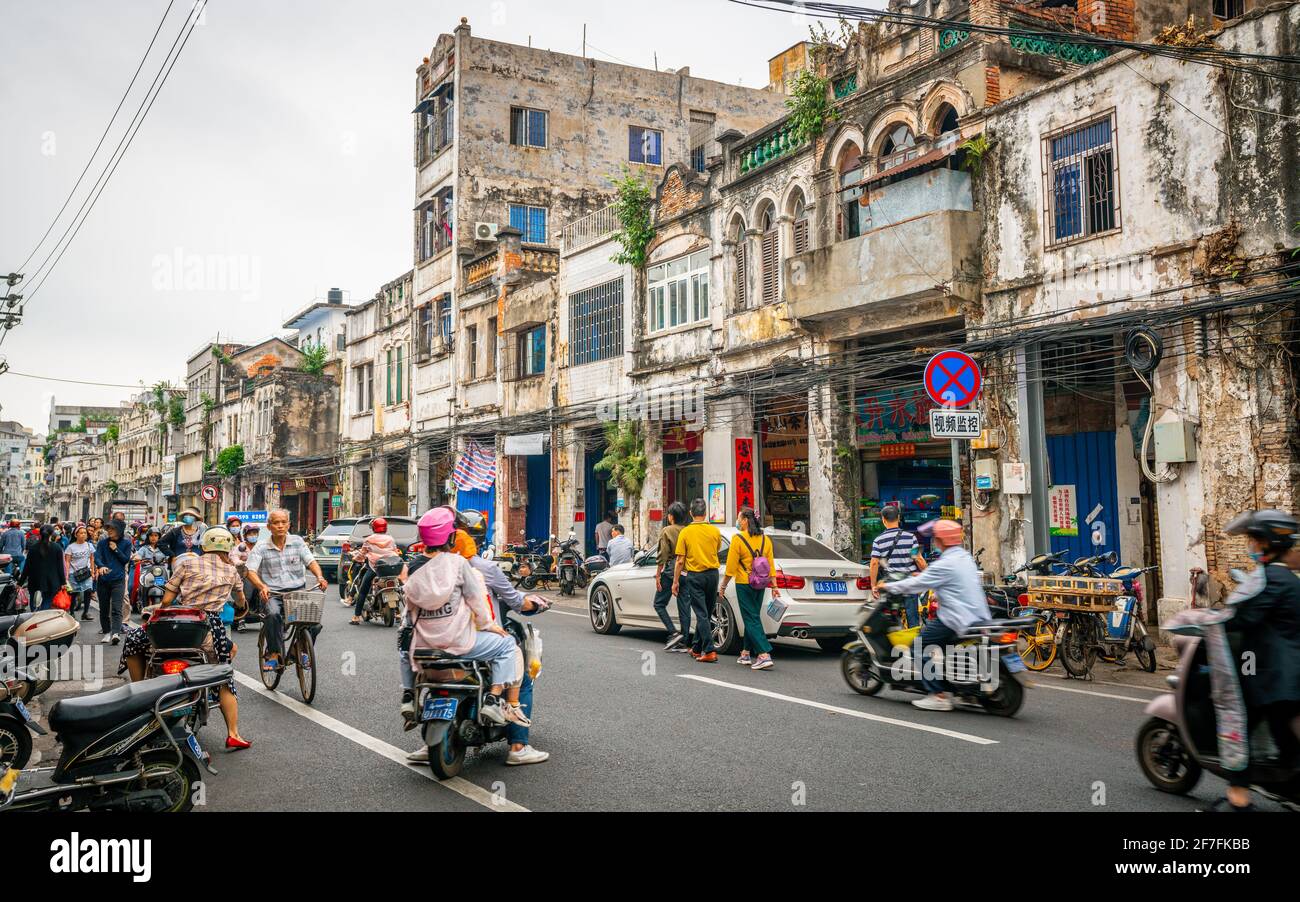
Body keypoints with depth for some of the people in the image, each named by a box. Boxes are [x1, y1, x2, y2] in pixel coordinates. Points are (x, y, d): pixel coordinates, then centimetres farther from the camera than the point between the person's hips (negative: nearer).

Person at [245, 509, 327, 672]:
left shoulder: (297, 541, 9)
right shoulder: (261, 547, 3)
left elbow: (311, 561, 1)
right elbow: (250, 571, -8)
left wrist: (319, 577, -20)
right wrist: (262, 587, -28)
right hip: (272, 594, -1)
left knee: (315, 624, -20)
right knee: (273, 614, -35)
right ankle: (273, 653, -14)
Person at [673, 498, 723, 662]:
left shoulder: (685, 532, -8)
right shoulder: (714, 531, -1)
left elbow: (680, 560, -8)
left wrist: (675, 581, 0)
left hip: (694, 576, -3)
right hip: (712, 573, 3)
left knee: (702, 615, -3)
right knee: (706, 614, 14)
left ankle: (709, 651, -10)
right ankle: (696, 648, 25)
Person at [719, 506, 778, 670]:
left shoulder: (738, 539, -12)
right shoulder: (765, 539, 6)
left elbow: (731, 567, -11)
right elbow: (771, 564, 7)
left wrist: (723, 586, -3)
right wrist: (774, 585, 11)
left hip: (744, 584, -6)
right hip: (760, 585, 6)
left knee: (751, 619, -4)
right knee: (752, 618, 16)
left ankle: (764, 655, -14)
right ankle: (747, 653, 23)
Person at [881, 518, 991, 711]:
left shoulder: (946, 564, -15)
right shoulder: (965, 557, 12)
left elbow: (916, 585, -11)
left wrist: (888, 587, 0)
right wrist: (922, 575, 35)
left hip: (959, 621, -9)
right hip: (979, 617, 9)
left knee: (920, 643, -3)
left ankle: (938, 696, -8)